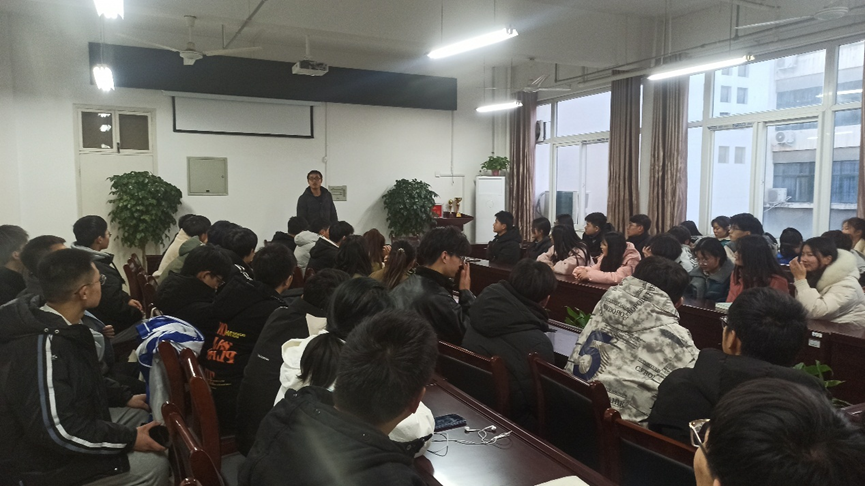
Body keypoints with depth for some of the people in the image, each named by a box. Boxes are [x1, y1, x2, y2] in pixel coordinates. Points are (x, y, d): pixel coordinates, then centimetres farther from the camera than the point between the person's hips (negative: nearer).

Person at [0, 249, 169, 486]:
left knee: (143, 414, 15)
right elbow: (57, 431, -33)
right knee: (155, 464, -14)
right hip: (44, 462, -11)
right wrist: (129, 439, -25)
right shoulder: (42, 348, -32)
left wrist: (125, 397, 12)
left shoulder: (59, 325, 2)